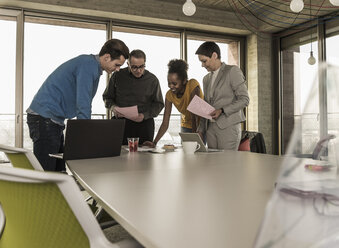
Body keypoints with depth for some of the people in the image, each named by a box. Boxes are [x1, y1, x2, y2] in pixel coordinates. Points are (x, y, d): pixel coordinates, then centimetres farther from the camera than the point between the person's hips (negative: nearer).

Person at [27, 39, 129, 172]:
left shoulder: (93, 67, 15)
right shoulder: (88, 64, -16)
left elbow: (85, 103, 18)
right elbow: (83, 104, -22)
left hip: (55, 120, 10)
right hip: (44, 119, -10)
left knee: (59, 169, 10)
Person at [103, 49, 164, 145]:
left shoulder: (152, 80, 5)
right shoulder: (118, 76, 5)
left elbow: (159, 104, 9)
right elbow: (107, 97, 16)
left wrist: (144, 115, -8)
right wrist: (113, 107, -7)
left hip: (144, 124, 0)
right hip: (120, 123, 0)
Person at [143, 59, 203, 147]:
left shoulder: (193, 85, -26)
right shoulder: (169, 95, -12)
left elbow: (194, 115, -28)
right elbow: (165, 123, -15)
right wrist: (154, 142, -27)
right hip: (186, 126, 4)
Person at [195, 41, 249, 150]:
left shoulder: (233, 71, 0)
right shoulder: (206, 79, 20)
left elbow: (244, 99, -7)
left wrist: (222, 111, -16)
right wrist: (201, 130, 10)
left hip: (229, 127, -6)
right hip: (210, 128, 6)